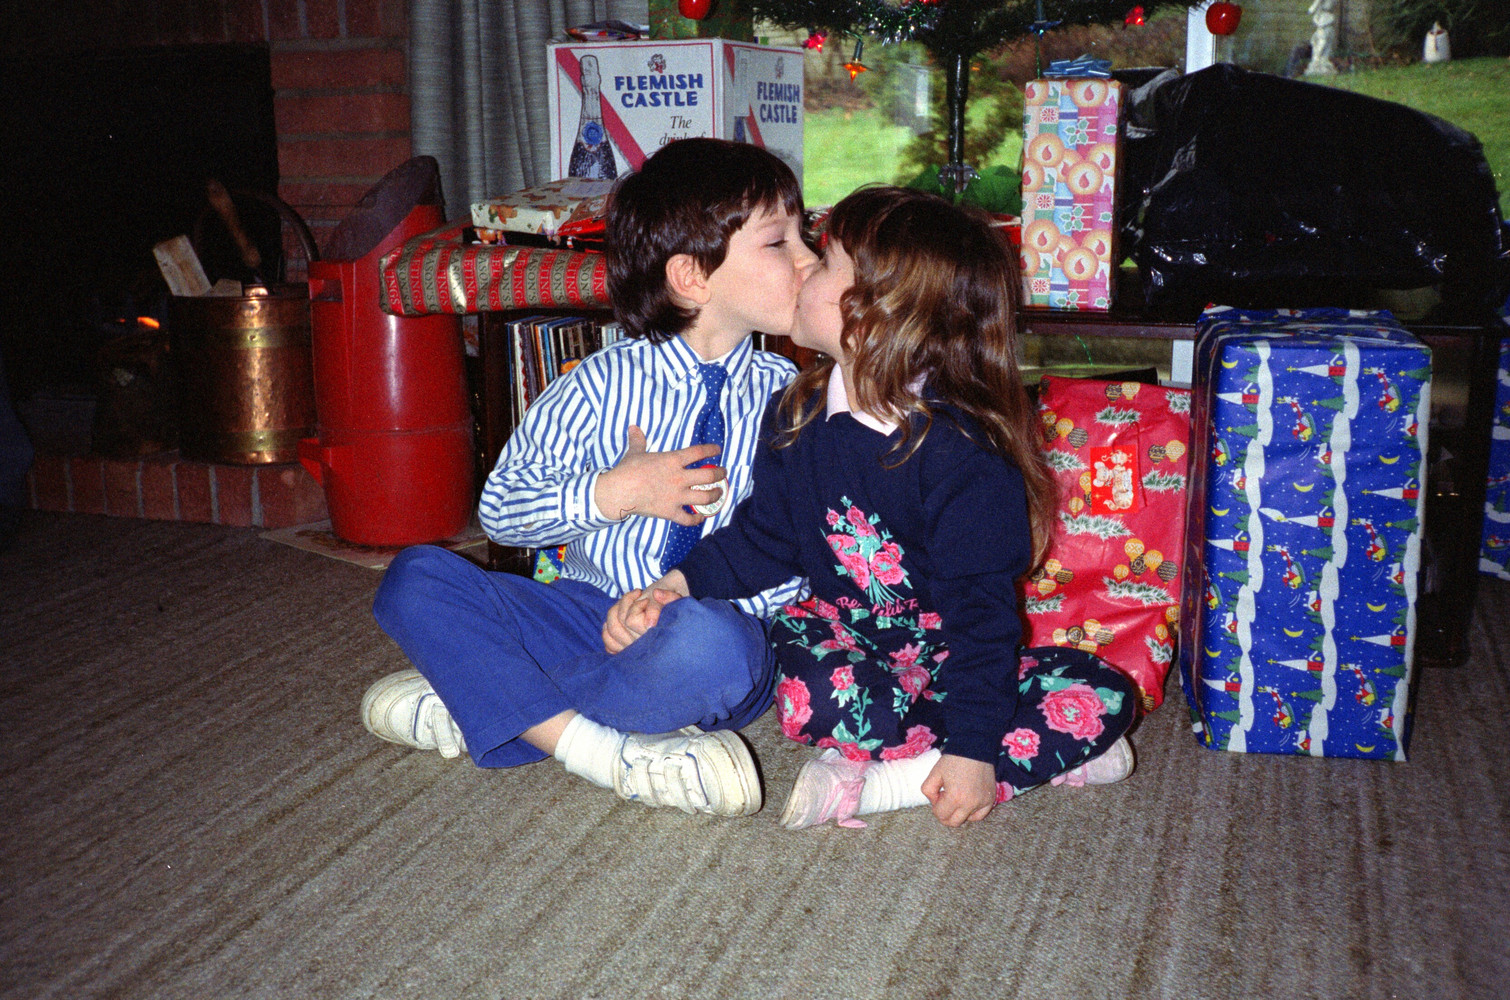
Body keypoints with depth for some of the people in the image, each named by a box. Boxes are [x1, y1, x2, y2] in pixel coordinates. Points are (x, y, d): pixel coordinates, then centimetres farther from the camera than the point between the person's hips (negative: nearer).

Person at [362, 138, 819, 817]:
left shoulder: (787, 395, 2)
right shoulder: (604, 385, -1)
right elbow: (500, 509, 2)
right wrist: (610, 494, -14)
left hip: (722, 621, -1)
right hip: (593, 609, 2)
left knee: (708, 646, -39)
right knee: (416, 578, -16)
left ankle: (474, 702, -20)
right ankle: (591, 746, -29)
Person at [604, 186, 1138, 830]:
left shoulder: (961, 453, -18)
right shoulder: (797, 419, -1)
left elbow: (980, 604, -19)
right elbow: (761, 537, 9)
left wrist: (974, 747, -24)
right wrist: (677, 586, -7)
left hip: (945, 650, -1)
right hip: (839, 637, 2)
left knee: (1106, 697, -22)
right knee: (809, 697, -35)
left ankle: (873, 784, -28)